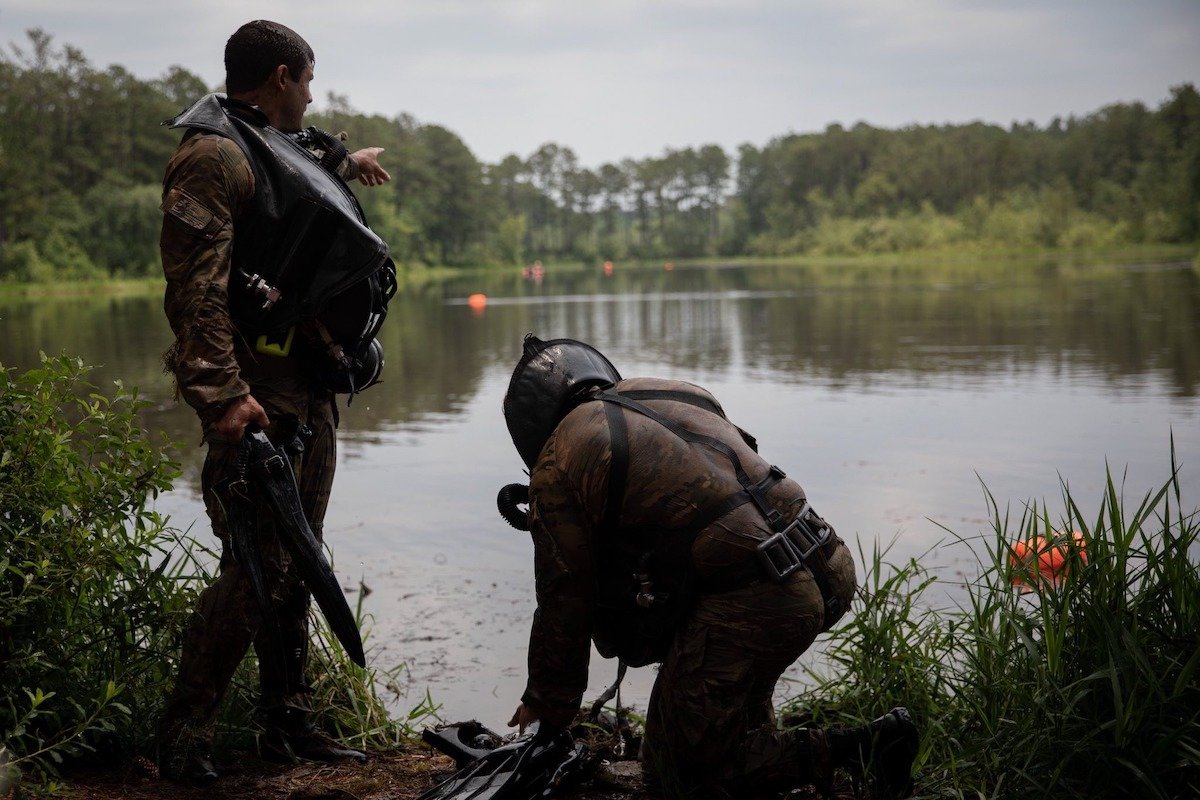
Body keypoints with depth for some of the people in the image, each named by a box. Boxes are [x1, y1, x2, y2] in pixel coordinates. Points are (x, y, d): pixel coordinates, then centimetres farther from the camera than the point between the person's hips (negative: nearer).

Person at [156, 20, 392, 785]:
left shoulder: (285, 150, 20)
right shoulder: (215, 157, -10)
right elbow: (196, 288, -19)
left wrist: (348, 161, 66)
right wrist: (222, 395, -27)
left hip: (312, 391, 10)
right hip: (261, 394, -9)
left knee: (295, 563, 12)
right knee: (257, 567, -11)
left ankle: (288, 722, 21)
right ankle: (183, 737, -1)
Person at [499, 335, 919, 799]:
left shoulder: (558, 465, 4)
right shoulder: (680, 394, 23)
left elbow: (564, 602, 8)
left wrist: (549, 711, 23)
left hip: (750, 603, -8)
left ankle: (861, 749, -4)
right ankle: (759, 740, 29)